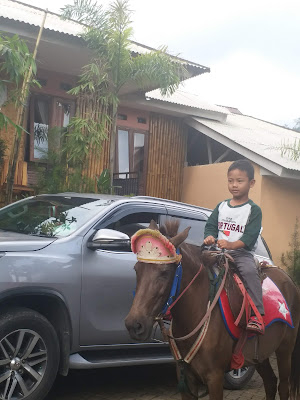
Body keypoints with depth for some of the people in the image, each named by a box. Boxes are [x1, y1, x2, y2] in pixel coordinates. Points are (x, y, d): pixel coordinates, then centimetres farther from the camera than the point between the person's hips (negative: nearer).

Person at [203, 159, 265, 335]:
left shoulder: (253, 210, 0)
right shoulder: (221, 206, 15)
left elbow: (250, 236, -11)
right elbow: (211, 225, 13)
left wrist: (231, 244, -27)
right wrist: (209, 237, -12)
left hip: (242, 253, -5)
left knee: (249, 271, -32)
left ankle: (257, 315, -32)